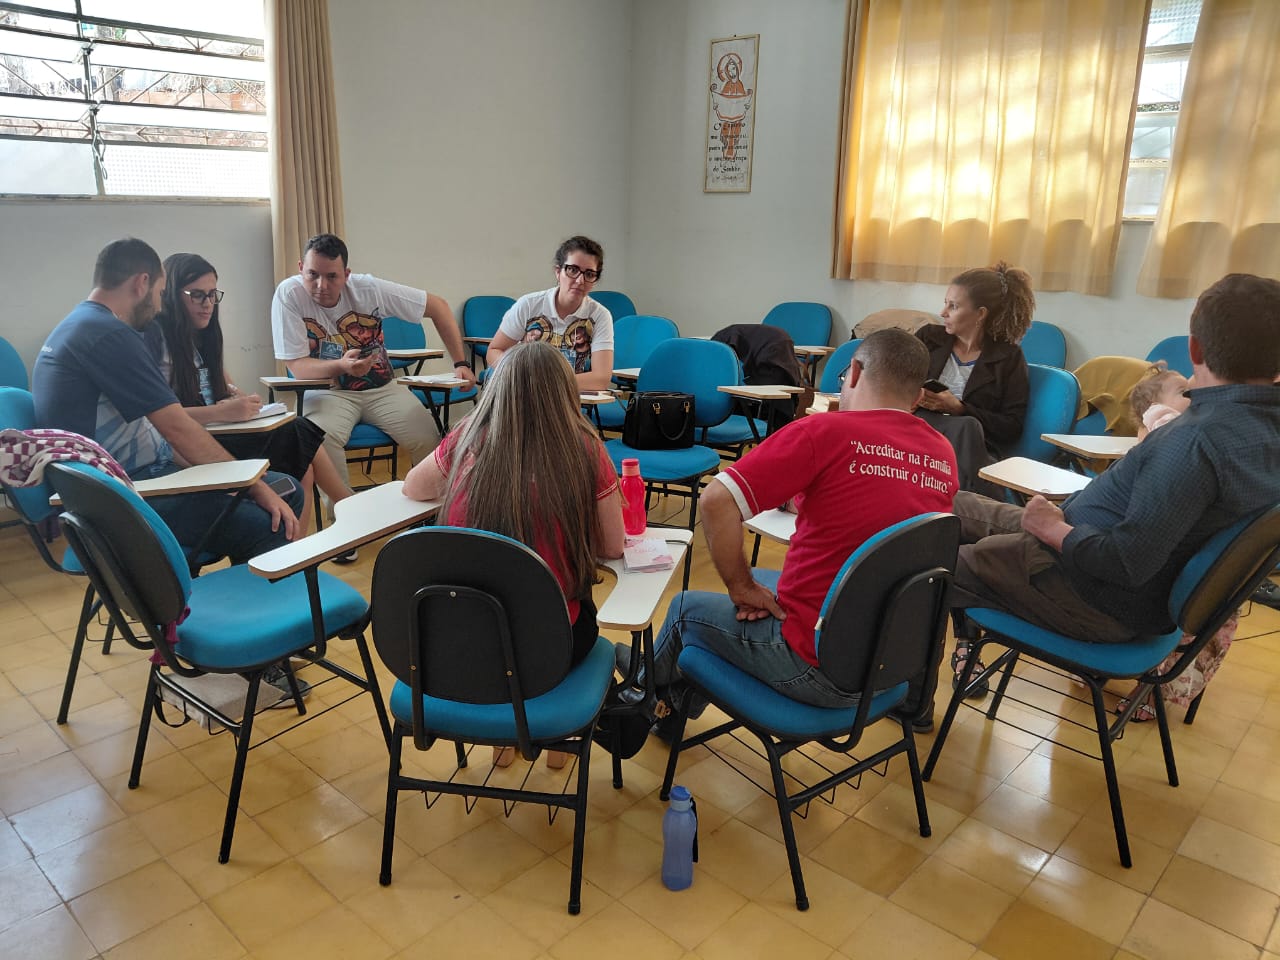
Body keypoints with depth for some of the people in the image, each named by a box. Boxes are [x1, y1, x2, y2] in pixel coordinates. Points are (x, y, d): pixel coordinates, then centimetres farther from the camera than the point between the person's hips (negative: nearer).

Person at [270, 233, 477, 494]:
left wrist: (461, 363, -9)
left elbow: (438, 307, -3)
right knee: (320, 438, -33)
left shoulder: (368, 288, -11)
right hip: (327, 391, -1)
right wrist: (341, 366, -35)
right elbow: (297, 366, -14)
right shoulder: (288, 295, -14)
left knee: (427, 439, -21)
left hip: (381, 389, 2)